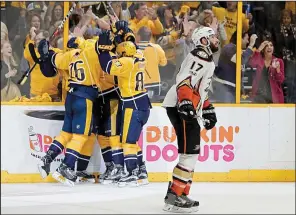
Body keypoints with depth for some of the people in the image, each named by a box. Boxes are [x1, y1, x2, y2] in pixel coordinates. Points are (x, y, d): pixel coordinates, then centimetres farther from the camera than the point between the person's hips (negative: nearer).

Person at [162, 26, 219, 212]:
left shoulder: (208, 61, 22)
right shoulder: (200, 56, -12)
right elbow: (184, 81, -24)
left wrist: (208, 109, 28)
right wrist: (186, 103, -35)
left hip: (189, 109, 11)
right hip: (179, 106, -11)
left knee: (192, 153, 13)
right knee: (190, 152, -14)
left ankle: (181, 195, 17)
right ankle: (174, 198, -16)